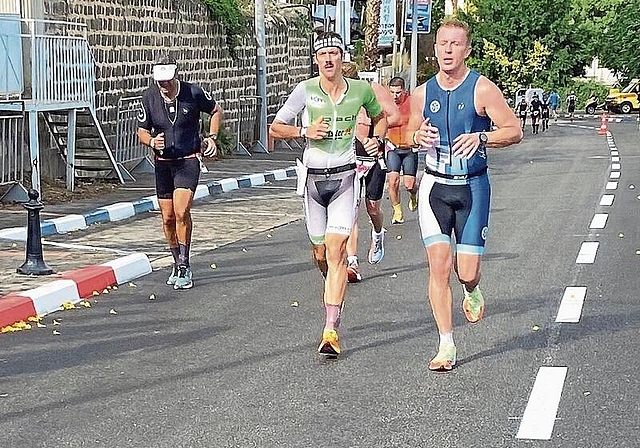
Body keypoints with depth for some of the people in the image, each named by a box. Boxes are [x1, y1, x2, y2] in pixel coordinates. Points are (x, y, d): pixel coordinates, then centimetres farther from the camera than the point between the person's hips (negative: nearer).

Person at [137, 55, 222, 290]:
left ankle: (184, 267, -9)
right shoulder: (149, 97, -4)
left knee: (181, 212, -19)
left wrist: (211, 137, -3)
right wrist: (151, 141, -16)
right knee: (168, 218, 7)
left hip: (188, 161, -3)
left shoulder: (194, 93, -10)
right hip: (163, 163, 3)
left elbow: (216, 111, 9)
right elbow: (141, 130, 6)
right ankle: (178, 264, 26)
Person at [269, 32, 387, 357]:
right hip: (313, 178, 1)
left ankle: (331, 330, -16)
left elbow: (380, 117, 22)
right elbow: (275, 128, 3)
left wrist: (377, 138, 3)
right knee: (320, 254, 9)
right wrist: (305, 131, -13)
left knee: (336, 249, -14)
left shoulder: (361, 90, 0)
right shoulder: (305, 90, -4)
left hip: (345, 176, -1)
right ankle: (334, 297, 44)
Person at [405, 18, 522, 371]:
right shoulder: (422, 93, 6)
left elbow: (515, 131, -3)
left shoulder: (482, 89, -5)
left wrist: (482, 137, -21)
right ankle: (446, 346, 0)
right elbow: (409, 133, 20)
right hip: (434, 186, 2)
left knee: (466, 271, -3)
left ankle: (472, 292, 37)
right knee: (438, 265, -8)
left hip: (472, 187, -2)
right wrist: (418, 136, -5)